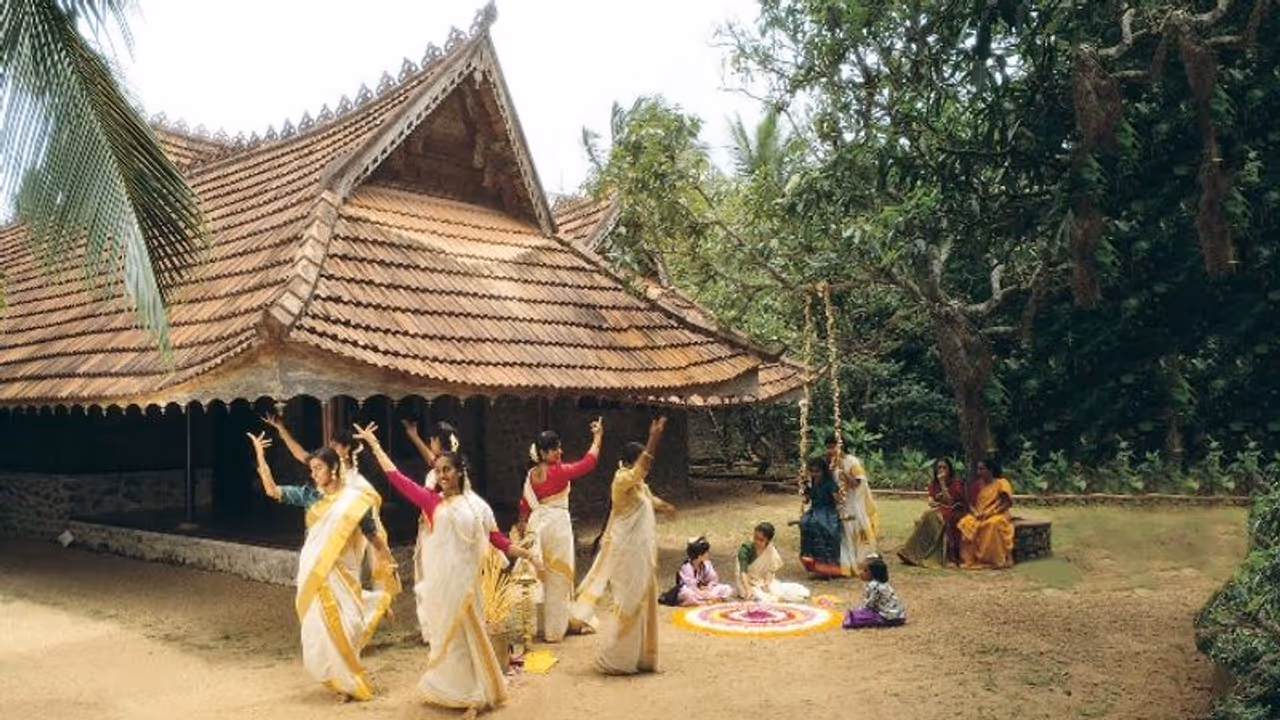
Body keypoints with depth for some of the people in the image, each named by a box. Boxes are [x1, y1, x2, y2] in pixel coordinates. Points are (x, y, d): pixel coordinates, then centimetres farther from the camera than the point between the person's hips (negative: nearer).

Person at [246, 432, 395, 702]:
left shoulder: (354, 498, -4)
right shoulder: (309, 494, 5)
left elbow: (372, 535, -1)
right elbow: (272, 490, 1)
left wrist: (388, 561, -8)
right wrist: (260, 455, -5)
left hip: (340, 572, -3)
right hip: (312, 571, 3)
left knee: (340, 626, -5)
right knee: (318, 627, 4)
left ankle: (350, 682, 13)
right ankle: (339, 678, 20)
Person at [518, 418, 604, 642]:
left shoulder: (531, 475, 4)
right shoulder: (558, 471, -15)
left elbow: (524, 505, 11)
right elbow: (588, 463, -15)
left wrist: (523, 527, 22)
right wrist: (597, 437, -6)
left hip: (536, 524, 7)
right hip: (557, 524, -7)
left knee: (537, 575, 16)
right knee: (557, 577, 3)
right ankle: (554, 629, 7)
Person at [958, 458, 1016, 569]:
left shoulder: (1001, 483, 0)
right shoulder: (978, 484, 15)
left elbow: (1008, 503, -8)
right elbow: (971, 503, 14)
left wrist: (990, 512, -19)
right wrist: (975, 513, -9)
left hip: (997, 515, -5)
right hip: (978, 516, 5)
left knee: (993, 524, -40)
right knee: (965, 523, -26)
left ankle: (997, 561, -32)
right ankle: (969, 559, -24)